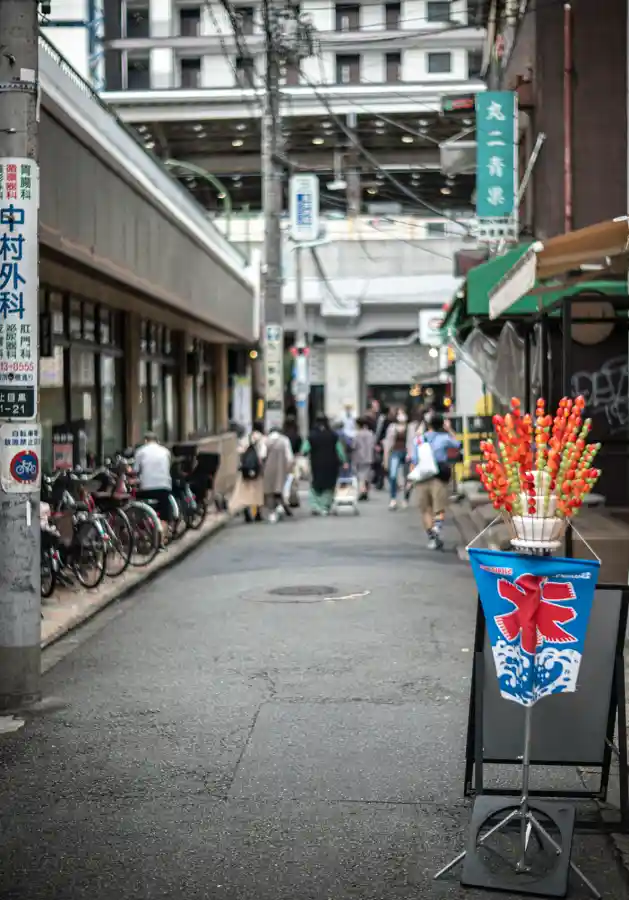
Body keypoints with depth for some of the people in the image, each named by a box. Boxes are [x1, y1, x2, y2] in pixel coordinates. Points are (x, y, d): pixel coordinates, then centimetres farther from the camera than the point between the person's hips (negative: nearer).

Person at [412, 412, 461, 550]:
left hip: (422, 478, 3)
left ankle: (431, 538, 7)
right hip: (439, 477, -2)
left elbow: (414, 460, 5)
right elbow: (457, 445, 17)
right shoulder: (444, 438, -2)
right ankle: (436, 529, -27)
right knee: (439, 510, -2)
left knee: (426, 510, 11)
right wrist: (449, 430, 26)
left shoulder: (419, 439, 5)